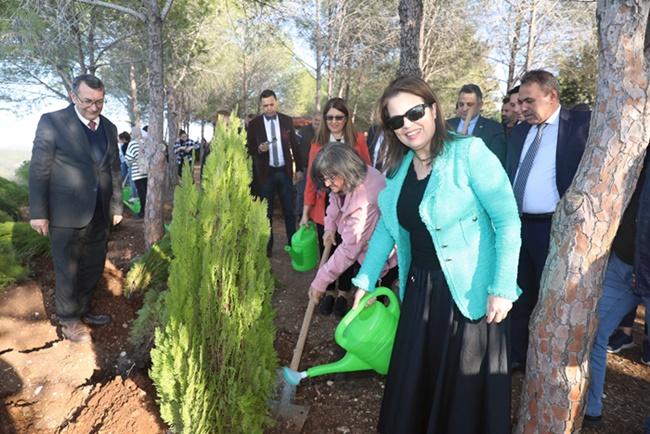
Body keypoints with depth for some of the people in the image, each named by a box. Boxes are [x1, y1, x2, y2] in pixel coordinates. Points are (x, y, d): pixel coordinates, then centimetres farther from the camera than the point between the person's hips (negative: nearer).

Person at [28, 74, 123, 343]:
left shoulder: (109, 128, 9)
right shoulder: (52, 122, -6)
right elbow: (39, 169, -7)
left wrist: (117, 207, 12)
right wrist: (38, 213, -10)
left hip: (100, 214, 5)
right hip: (67, 213, -5)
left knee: (93, 267, 14)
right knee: (68, 270, 8)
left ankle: (83, 311, 33)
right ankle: (69, 320, 25)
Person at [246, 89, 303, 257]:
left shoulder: (287, 120, 3)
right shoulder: (254, 124, -1)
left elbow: (294, 145, 7)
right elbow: (249, 149, 1)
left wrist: (299, 168, 5)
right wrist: (259, 149, -21)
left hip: (285, 171, 1)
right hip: (266, 172, -1)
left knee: (289, 211, 7)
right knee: (267, 212, 9)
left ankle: (293, 243, 17)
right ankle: (267, 246, 19)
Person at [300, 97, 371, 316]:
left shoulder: (358, 140, -3)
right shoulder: (317, 143, 1)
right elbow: (311, 179, 1)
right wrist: (305, 213, 0)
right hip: (324, 207, 2)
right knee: (326, 251, 11)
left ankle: (343, 294, 28)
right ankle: (329, 292, 30)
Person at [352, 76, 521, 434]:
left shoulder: (469, 153, -13)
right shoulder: (398, 168, 6)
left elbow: (508, 220, -16)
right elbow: (387, 227, 12)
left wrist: (503, 289, -21)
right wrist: (365, 280, 10)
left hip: (469, 293, -5)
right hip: (418, 290, 6)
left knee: (465, 387, 10)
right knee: (412, 379, 18)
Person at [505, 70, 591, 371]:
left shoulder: (582, 124, -4)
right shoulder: (519, 132, 13)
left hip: (555, 228, -5)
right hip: (517, 226, 6)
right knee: (518, 296, 15)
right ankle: (517, 357, 31)